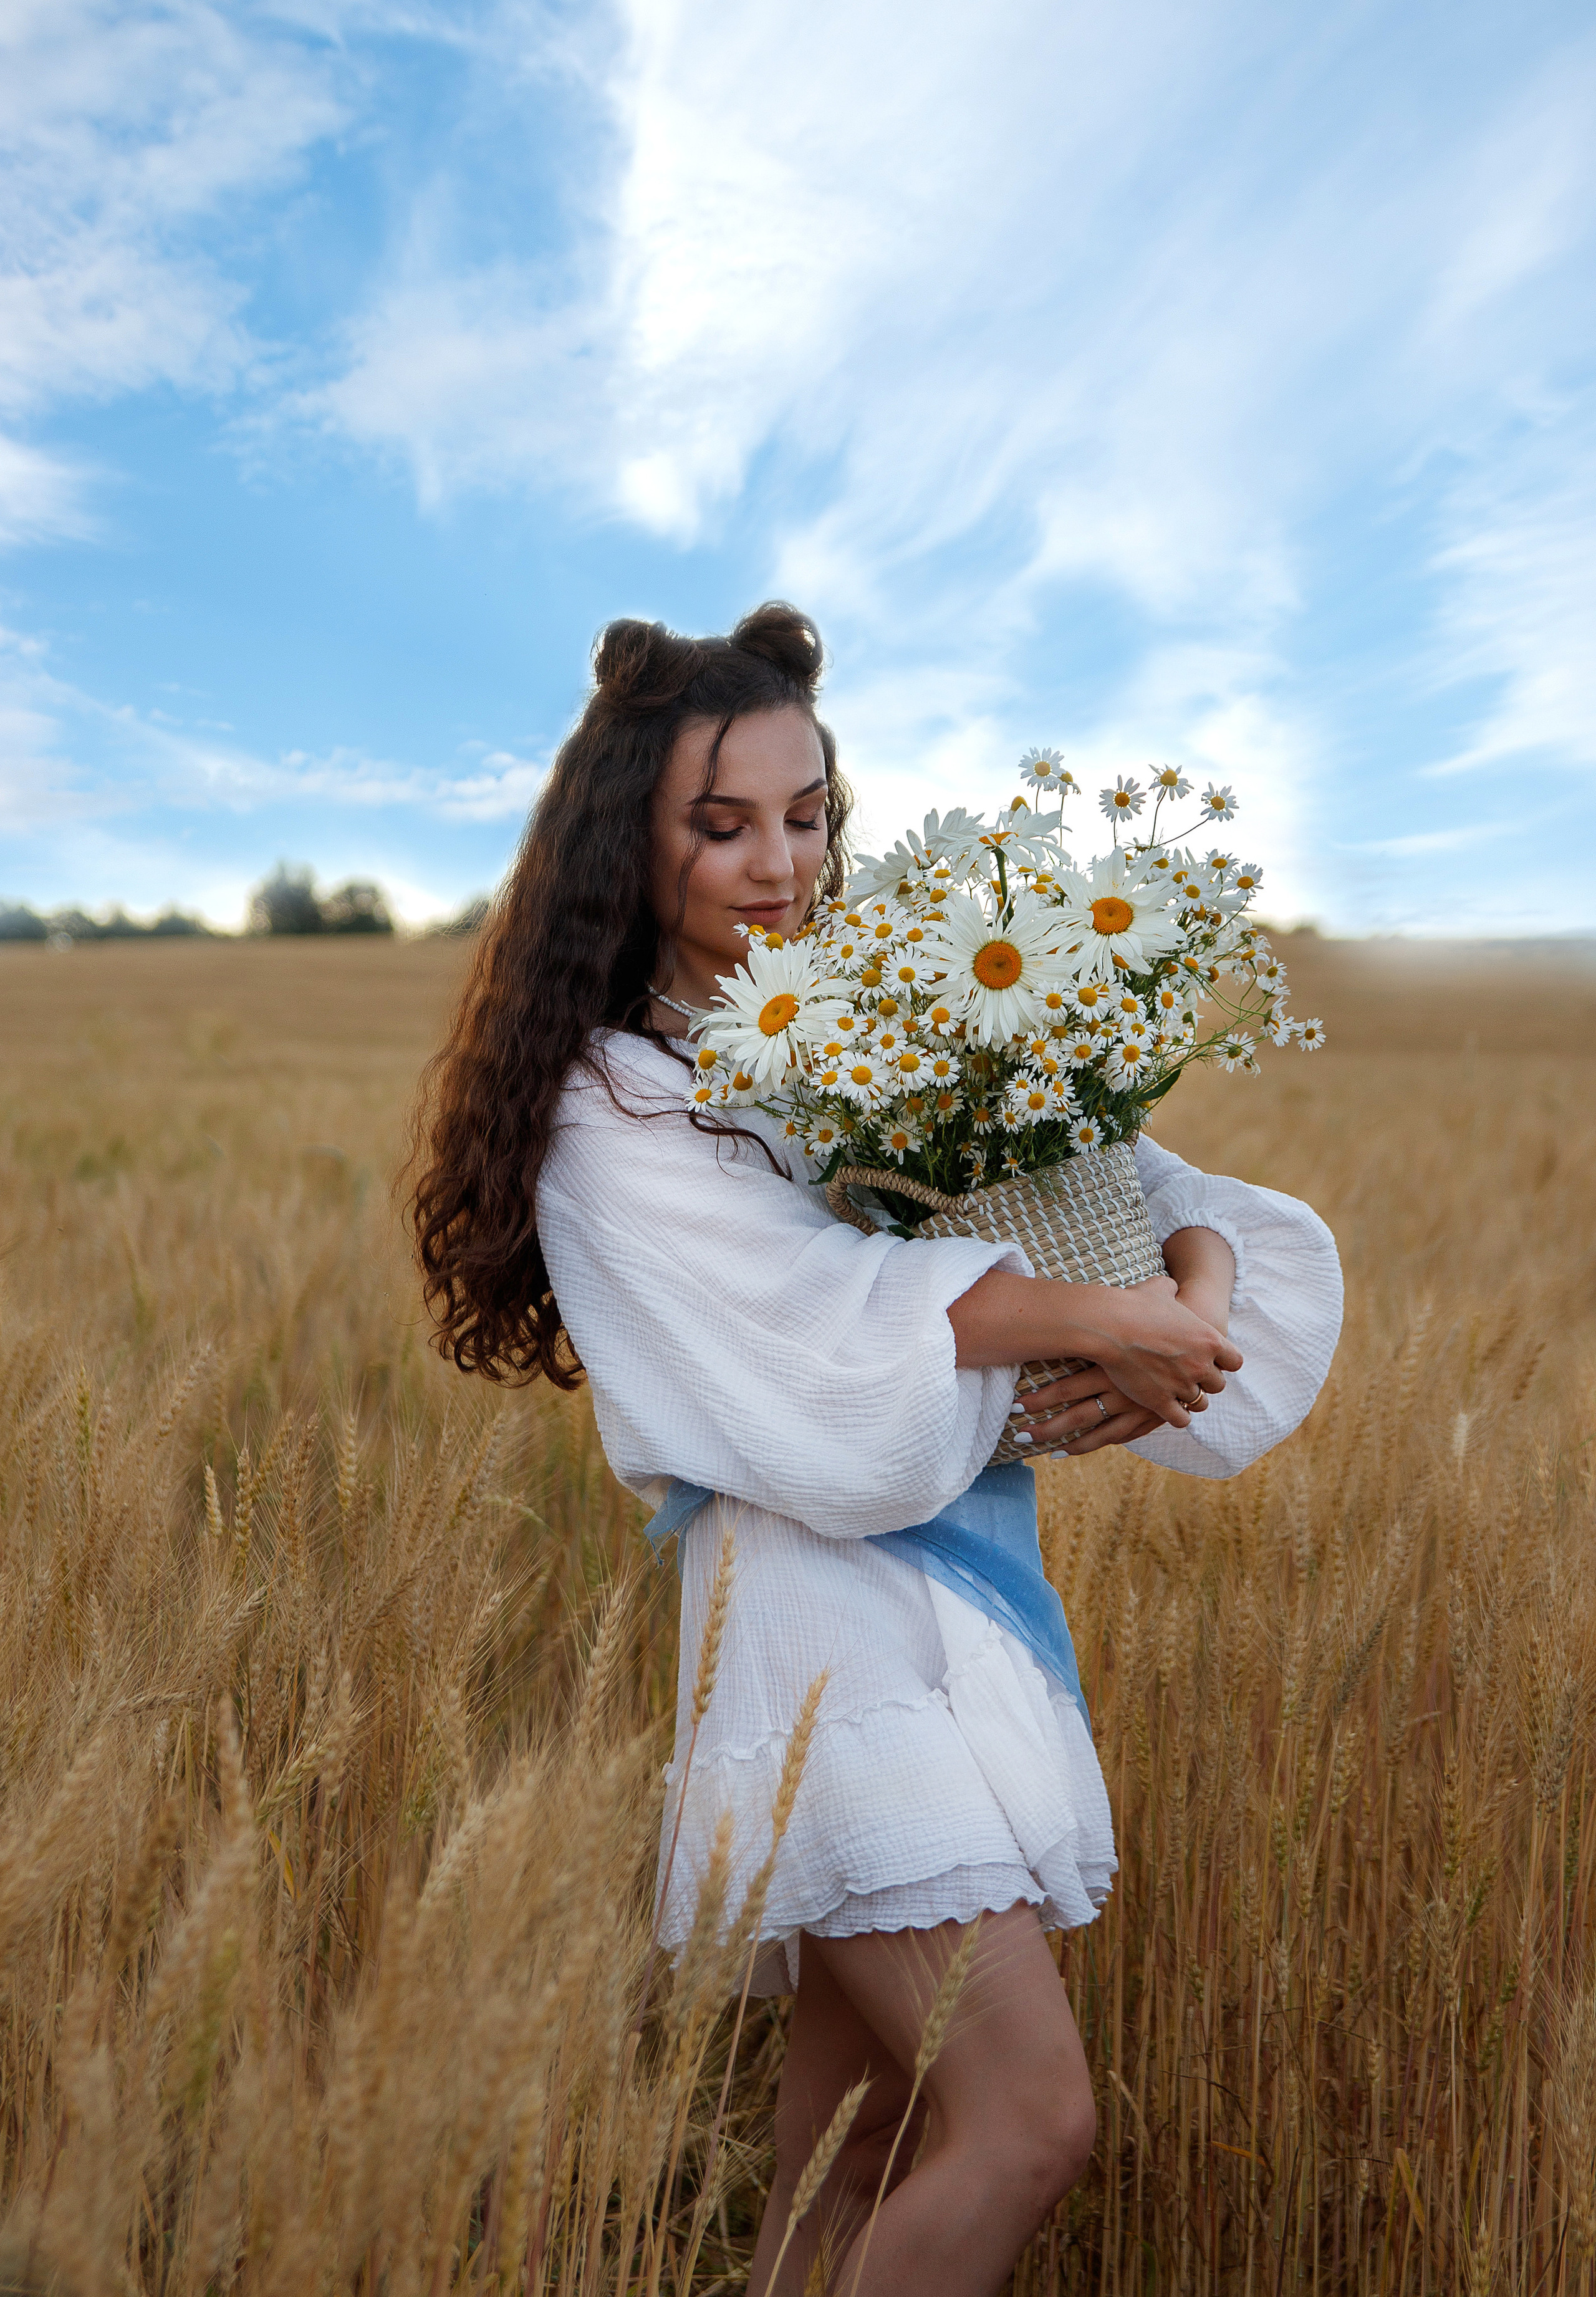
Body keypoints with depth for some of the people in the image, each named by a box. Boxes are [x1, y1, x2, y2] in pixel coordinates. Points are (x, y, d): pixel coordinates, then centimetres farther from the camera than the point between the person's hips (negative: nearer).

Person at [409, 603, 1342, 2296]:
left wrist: (1195, 1287, -15)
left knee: (857, 2149, 14)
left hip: (961, 1600, 6)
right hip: (810, 1609, -6)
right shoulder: (614, 1099, -5)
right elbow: (817, 1320, -18)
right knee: (1030, 2118, -8)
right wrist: (1093, 1318, -15)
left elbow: (1119, 1180, 6)